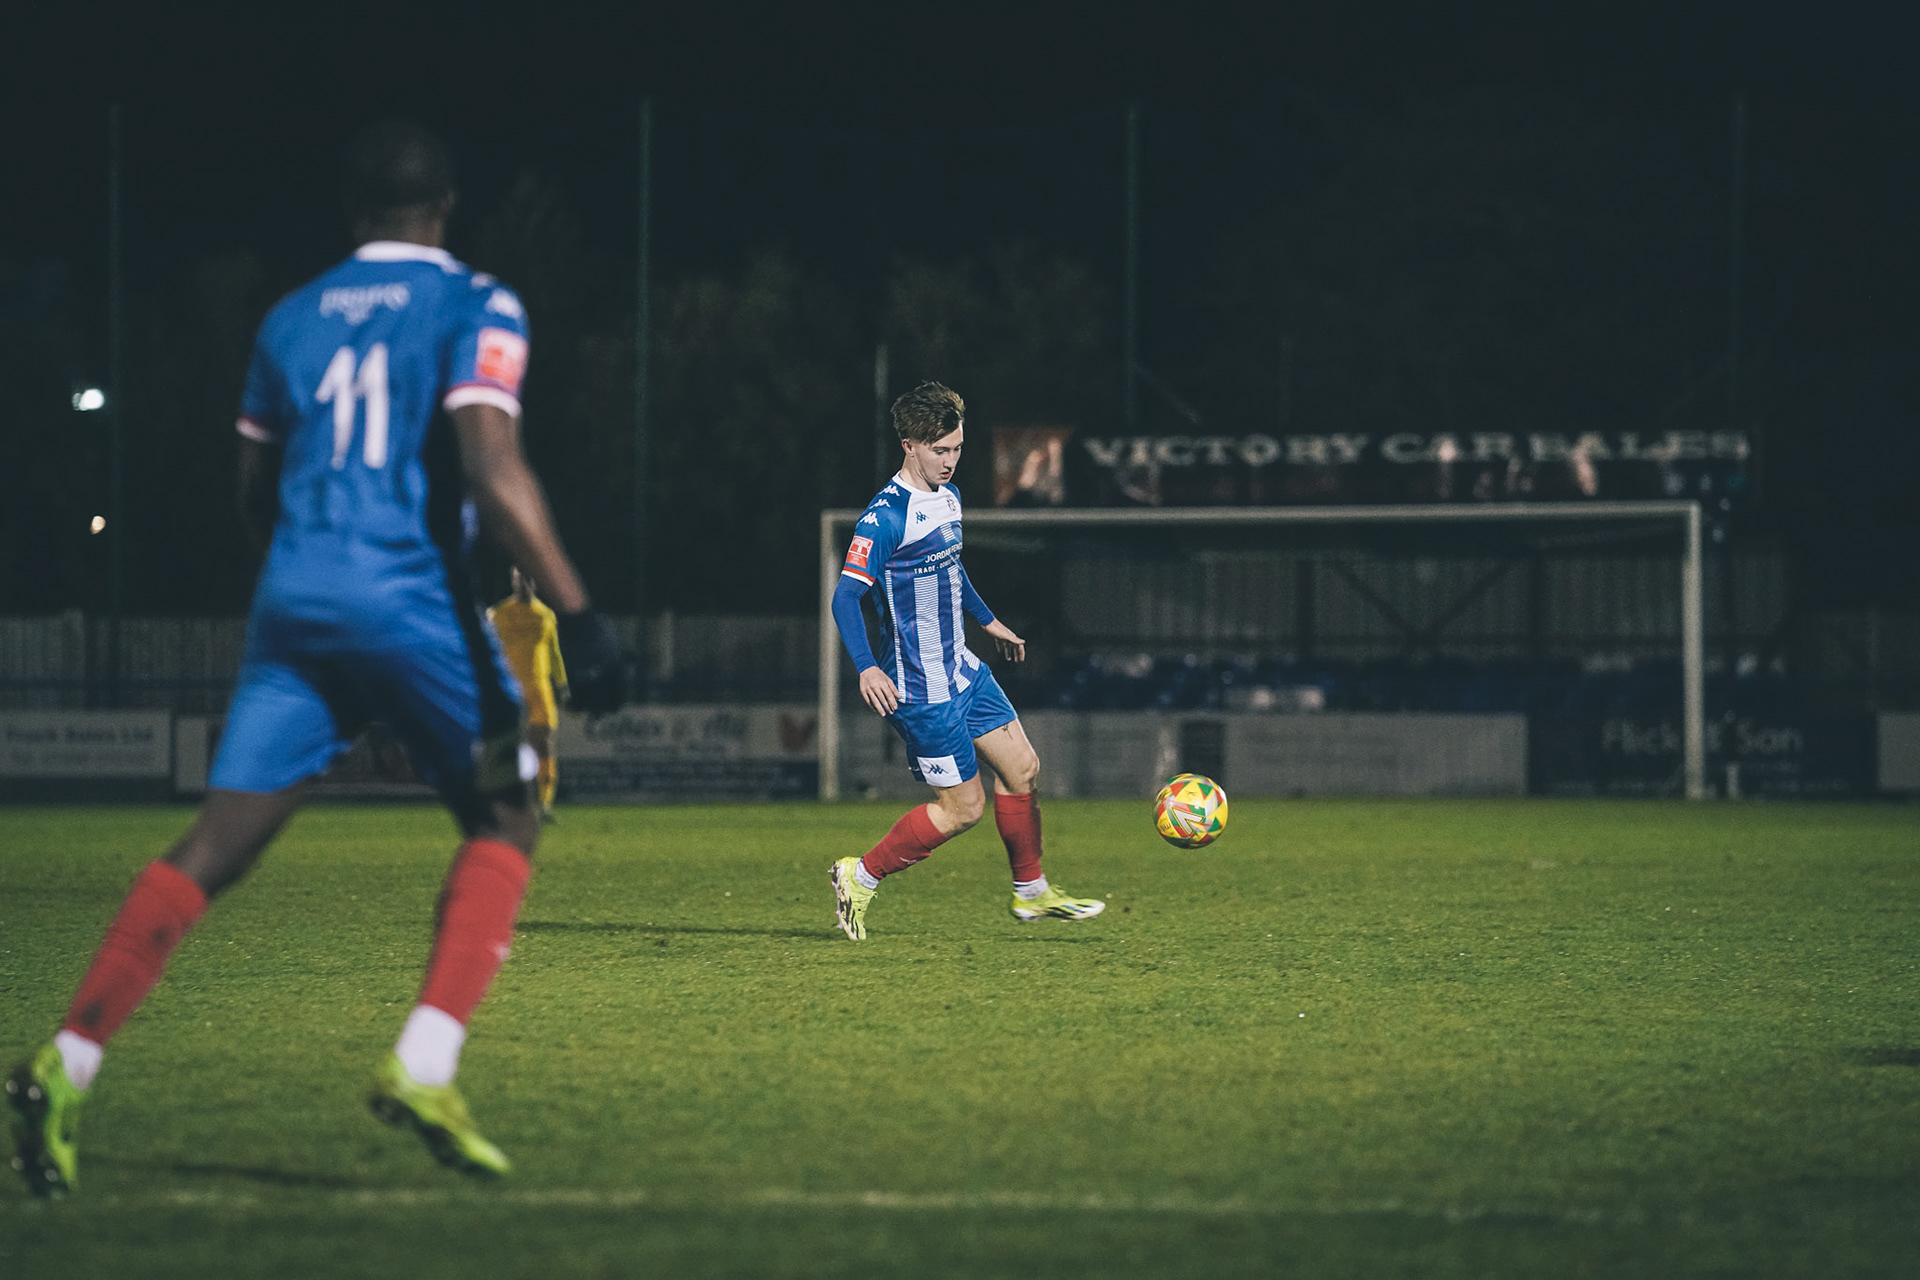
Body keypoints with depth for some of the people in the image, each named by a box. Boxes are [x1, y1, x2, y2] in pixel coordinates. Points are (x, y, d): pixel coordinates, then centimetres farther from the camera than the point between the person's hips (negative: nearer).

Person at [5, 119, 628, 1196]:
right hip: (411, 602, -4)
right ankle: (423, 1064, -6)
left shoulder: (292, 320, 16)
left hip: (292, 603, 5)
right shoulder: (475, 310, 0)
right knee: (504, 821, 11)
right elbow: (493, 471, -14)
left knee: (219, 843, 2)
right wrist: (579, 615, -15)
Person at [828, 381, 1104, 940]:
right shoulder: (885, 516, -21)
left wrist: (989, 621, 35)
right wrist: (866, 668, -38)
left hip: (963, 669, 9)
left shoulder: (948, 496, 8)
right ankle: (861, 877, 10)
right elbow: (846, 596, -25)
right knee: (963, 807, -4)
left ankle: (1032, 892, 25)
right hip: (921, 689, -9)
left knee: (1022, 768, 10)